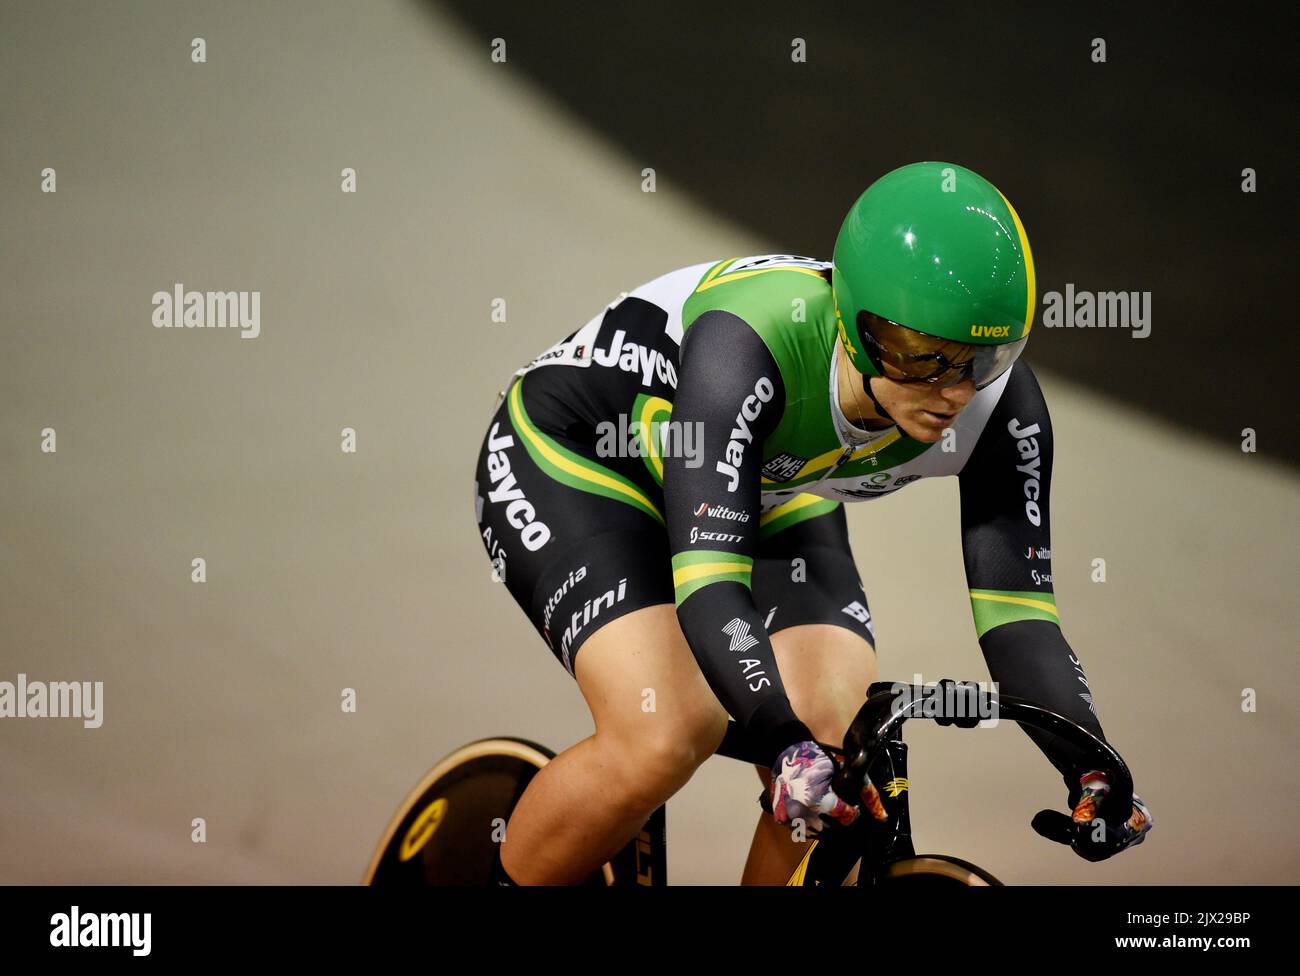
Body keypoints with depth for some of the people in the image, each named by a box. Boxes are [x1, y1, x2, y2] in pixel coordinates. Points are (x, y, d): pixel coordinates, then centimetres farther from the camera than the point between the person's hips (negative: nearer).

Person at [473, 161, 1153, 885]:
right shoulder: (750, 343, -41)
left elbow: (1016, 610, -23)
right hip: (570, 457, -5)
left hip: (765, 493, 5)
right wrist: (791, 745, -62)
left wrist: (1094, 774, -39)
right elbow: (708, 585, -48)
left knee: (842, 763, -17)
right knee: (670, 731, -29)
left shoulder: (1000, 402, -25)